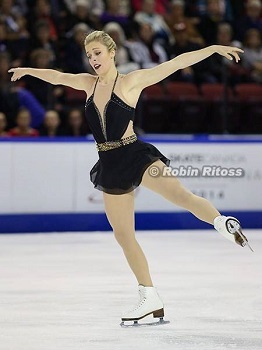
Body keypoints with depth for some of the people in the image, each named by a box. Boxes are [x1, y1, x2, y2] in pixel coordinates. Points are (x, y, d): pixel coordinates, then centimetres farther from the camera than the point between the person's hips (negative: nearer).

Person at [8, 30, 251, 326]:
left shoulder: (131, 81, -4)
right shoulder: (89, 83, 11)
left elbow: (175, 64, -8)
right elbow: (57, 77, 29)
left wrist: (213, 48, -13)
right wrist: (28, 71, 44)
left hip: (134, 154, -5)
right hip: (110, 165, 5)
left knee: (179, 194, -33)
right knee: (123, 234, 6)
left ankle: (222, 223, -46)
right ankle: (150, 300, 12)